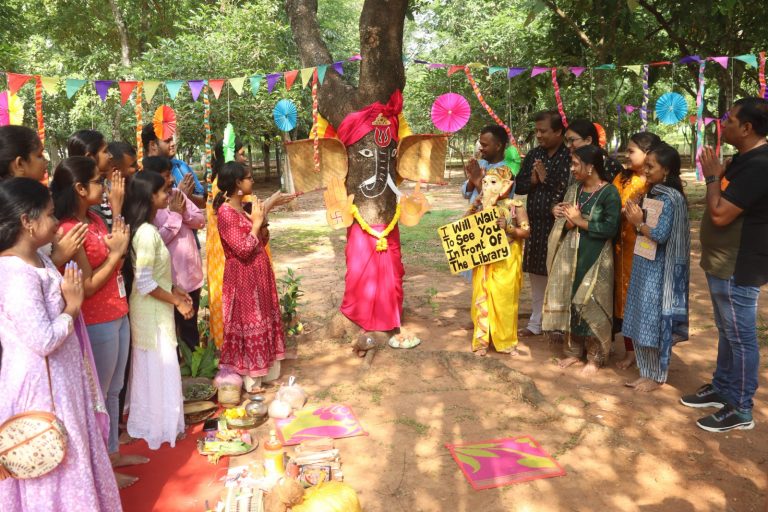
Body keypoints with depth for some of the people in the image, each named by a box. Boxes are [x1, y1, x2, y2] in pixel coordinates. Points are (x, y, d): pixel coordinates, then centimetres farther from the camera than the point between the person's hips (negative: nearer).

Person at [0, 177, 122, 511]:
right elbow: (43, 340, -27)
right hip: (39, 381, -9)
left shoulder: (38, 257, 4)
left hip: (59, 374, 9)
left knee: (70, 457, 24)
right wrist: (72, 307, -16)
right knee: (55, 467, 9)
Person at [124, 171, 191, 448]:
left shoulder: (143, 228, 7)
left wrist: (174, 291, 10)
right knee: (159, 367, 4)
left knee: (150, 367, 20)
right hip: (152, 311, -9)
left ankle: (147, 422, 35)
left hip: (153, 309, 9)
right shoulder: (148, 232, -23)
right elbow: (145, 283, -24)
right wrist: (177, 301, -14)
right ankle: (160, 427, 20)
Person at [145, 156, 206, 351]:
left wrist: (184, 212, -12)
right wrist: (175, 214, -17)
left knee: (191, 322, 22)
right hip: (170, 277, -7)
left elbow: (201, 220, 6)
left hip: (192, 271, 7)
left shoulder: (177, 194, 5)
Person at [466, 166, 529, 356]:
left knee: (504, 301, 6)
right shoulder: (481, 205, 4)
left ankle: (506, 341, 21)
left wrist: (507, 228, -21)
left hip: (506, 262, -3)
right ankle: (482, 341, 15)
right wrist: (477, 206, -10)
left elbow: (525, 232, -6)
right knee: (482, 300, 5)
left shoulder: (515, 206, -5)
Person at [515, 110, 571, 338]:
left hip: (558, 224, -6)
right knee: (536, 274, 14)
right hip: (535, 224, 7)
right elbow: (518, 185, 12)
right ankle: (536, 322, 26)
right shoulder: (534, 155, 12)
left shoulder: (569, 157, -9)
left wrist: (546, 178, -13)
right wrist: (532, 181, -8)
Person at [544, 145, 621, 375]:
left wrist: (579, 221, -15)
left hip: (595, 258, -6)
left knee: (590, 304, -1)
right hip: (571, 254, 7)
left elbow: (611, 229, -18)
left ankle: (595, 356, 14)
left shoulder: (609, 193, -11)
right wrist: (562, 215, -8)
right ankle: (575, 350, 25)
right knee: (570, 301, 10)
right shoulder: (574, 188, 9)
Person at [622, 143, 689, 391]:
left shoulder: (670, 198, -16)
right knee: (641, 320, 12)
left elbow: (660, 235, -23)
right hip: (645, 265, 9)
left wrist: (638, 223, -11)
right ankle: (646, 372, 24)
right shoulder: (653, 193, 10)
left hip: (659, 270, -9)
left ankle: (657, 376, 15)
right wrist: (635, 218, -4)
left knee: (654, 320, 1)